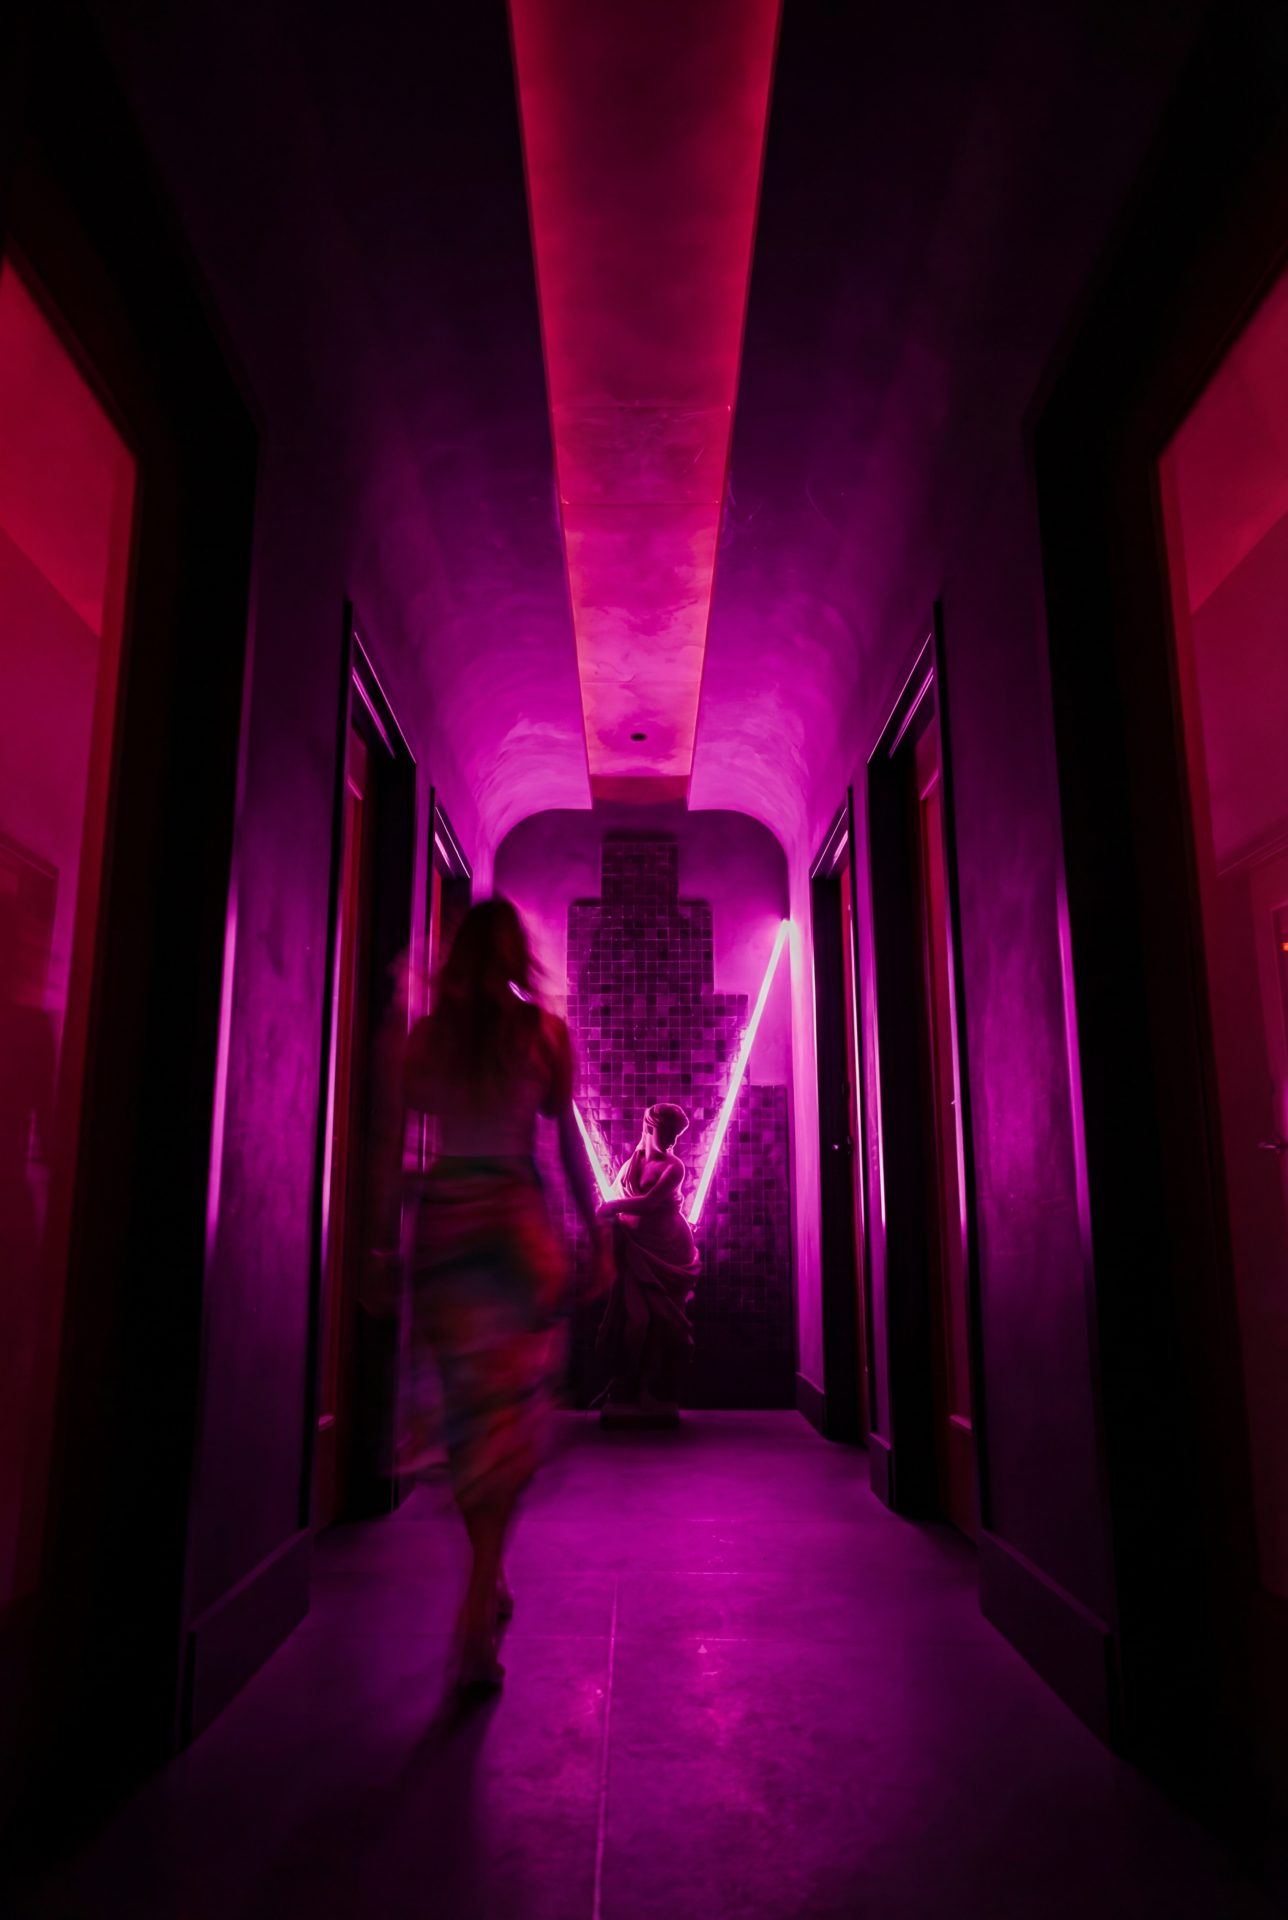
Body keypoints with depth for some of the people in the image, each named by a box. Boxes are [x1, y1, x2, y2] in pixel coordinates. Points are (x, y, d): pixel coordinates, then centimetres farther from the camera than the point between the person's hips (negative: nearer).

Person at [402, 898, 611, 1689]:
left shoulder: (429, 1031, 4)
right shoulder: (545, 1030, -1)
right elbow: (569, 1142, -1)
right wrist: (598, 1234, 7)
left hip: (442, 1217, 3)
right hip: (517, 1220, -2)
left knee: (469, 1406, 14)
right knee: (514, 1412, 2)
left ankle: (491, 1587, 26)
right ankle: (477, 1623, -4)